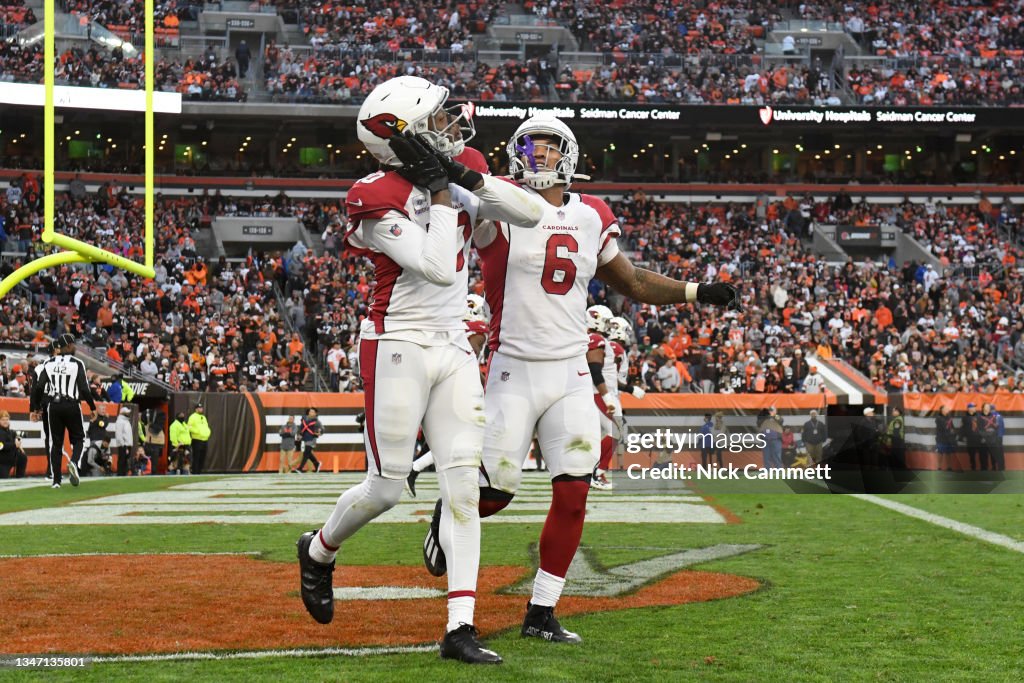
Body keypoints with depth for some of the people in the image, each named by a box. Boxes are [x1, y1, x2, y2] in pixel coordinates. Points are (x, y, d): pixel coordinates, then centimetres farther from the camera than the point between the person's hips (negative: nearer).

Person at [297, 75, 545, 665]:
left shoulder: (459, 183, 7)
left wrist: (467, 179, -11)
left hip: (454, 348, 6)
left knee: (463, 483, -3)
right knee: (387, 487, 0)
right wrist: (441, 193, -17)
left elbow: (532, 214, -2)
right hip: (398, 347, -6)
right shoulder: (379, 200, -14)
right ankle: (319, 551, 32)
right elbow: (438, 267, -23)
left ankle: (461, 629, -3)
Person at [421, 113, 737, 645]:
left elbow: (631, 282, 23)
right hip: (515, 373, -4)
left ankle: (541, 613, 8)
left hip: (572, 375, 4)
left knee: (573, 496, -3)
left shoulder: (590, 216, 10)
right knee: (494, 492, -1)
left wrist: (696, 292, 18)